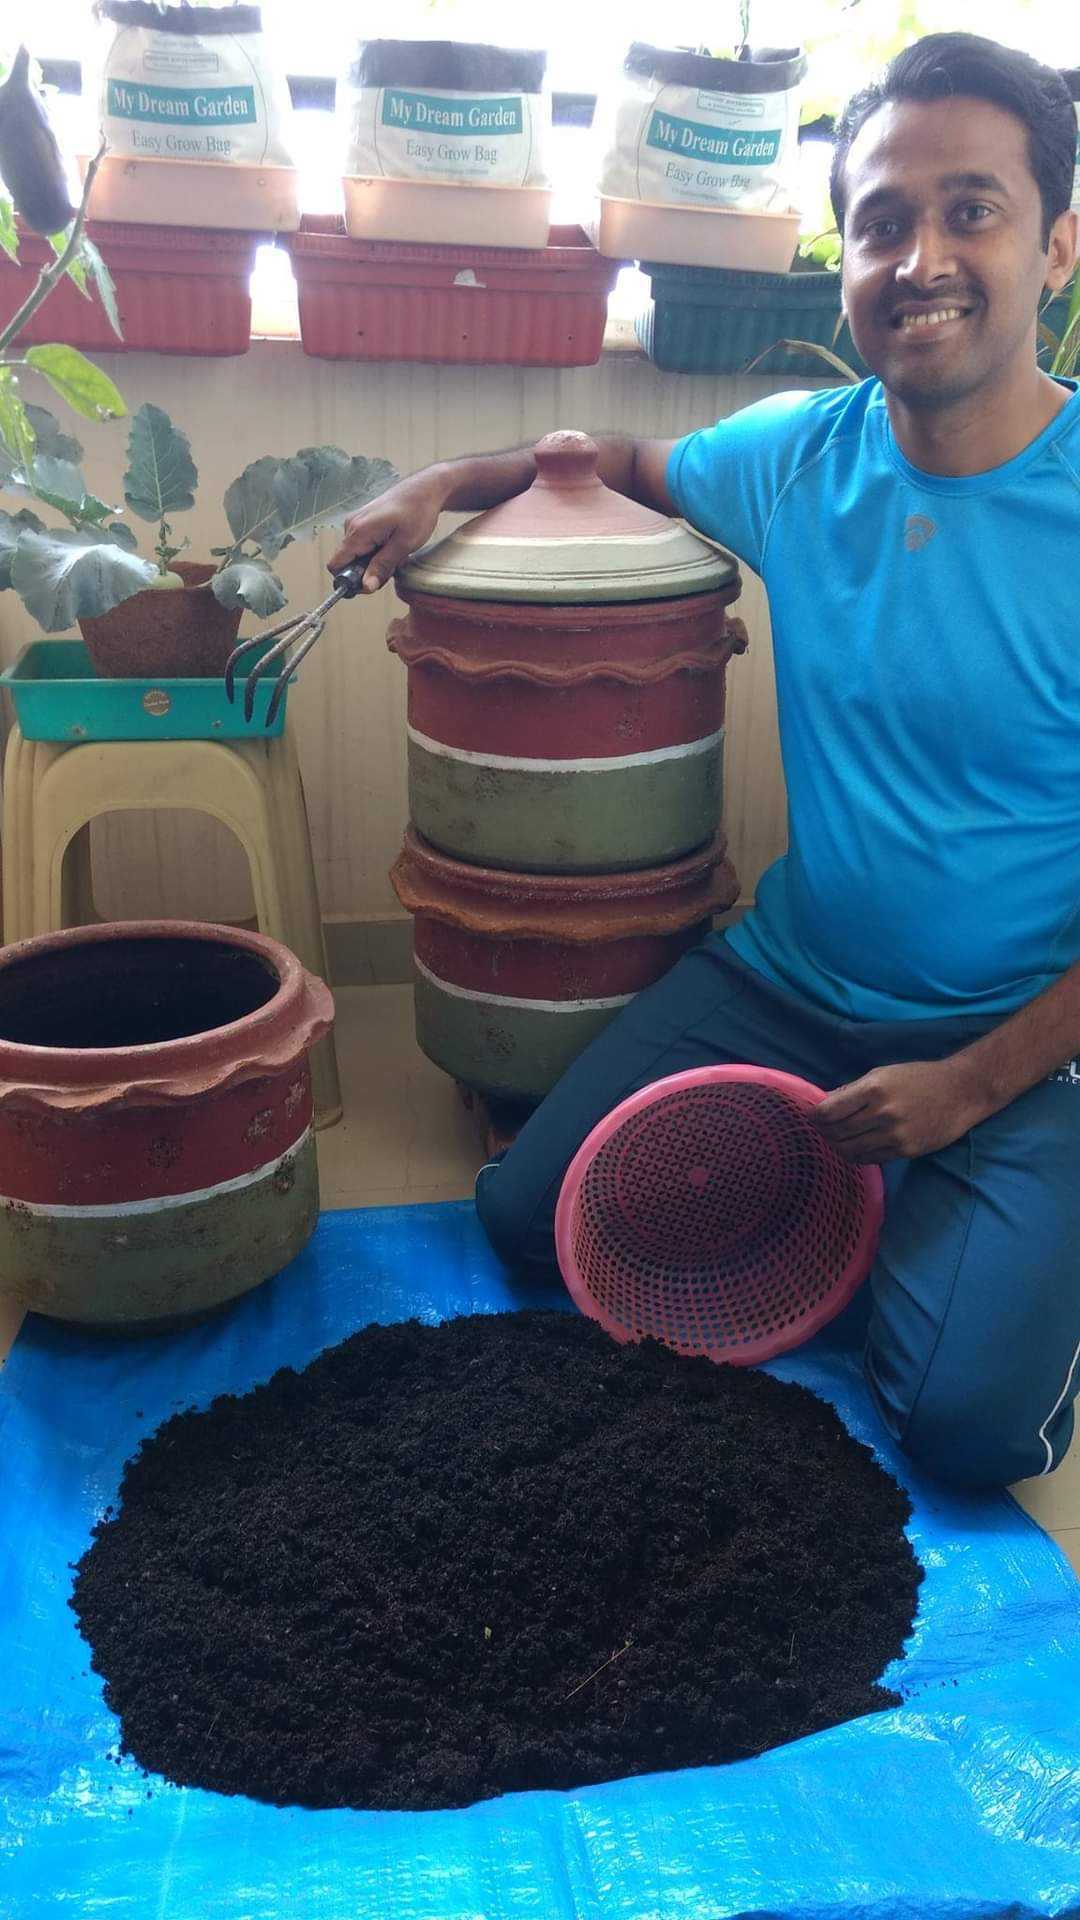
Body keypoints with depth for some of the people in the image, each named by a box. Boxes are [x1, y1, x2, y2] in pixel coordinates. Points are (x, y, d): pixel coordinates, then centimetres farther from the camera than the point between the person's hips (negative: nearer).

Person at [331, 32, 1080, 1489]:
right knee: (531, 1217, -1)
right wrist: (447, 483, 4)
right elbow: (633, 463, 20)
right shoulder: (794, 456, -3)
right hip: (787, 979, 4)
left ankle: (936, 1210, 14)